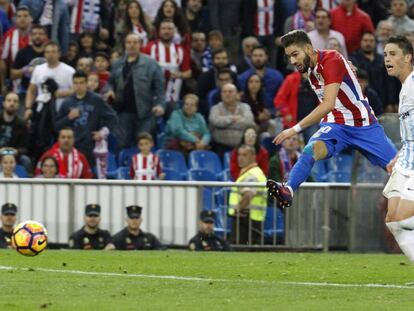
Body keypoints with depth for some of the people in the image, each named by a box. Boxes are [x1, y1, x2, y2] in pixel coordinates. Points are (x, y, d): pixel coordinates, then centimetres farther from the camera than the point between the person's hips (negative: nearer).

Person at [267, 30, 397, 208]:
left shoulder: (331, 61, -21)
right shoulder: (309, 68, 5)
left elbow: (328, 104, -32)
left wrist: (296, 129, -35)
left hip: (364, 125, -4)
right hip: (336, 124, 4)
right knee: (312, 149, -29)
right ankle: (288, 190, -50)